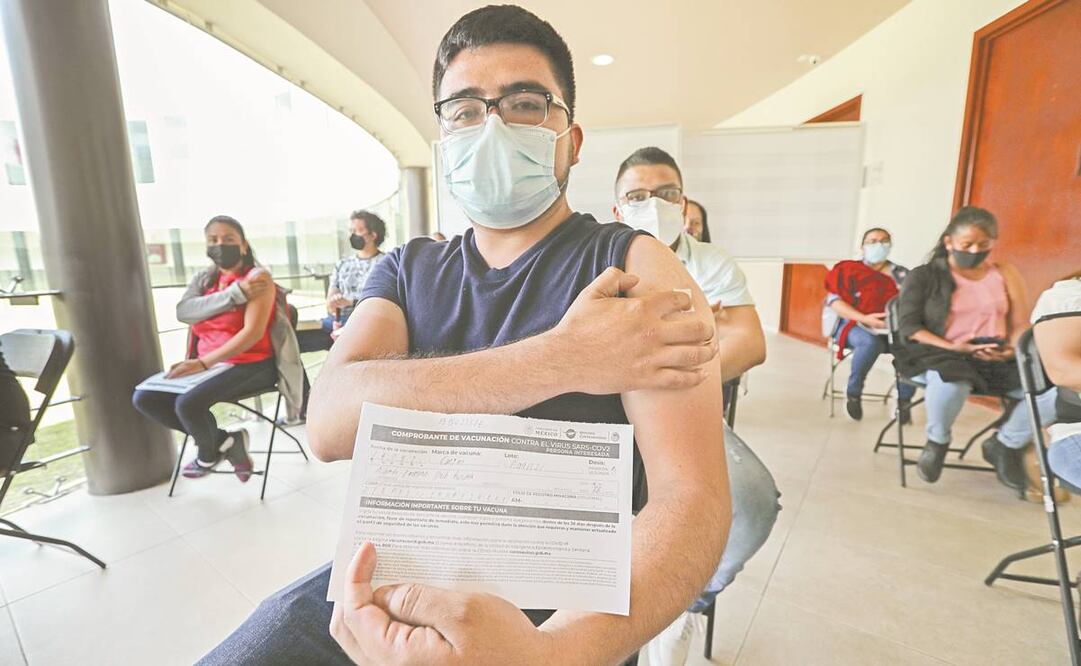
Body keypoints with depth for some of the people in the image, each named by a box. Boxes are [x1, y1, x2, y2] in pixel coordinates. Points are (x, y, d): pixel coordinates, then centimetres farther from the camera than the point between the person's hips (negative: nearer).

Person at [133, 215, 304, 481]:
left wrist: (203, 363, -24)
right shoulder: (203, 279, 13)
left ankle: (210, 453, 7)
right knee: (144, 398, -6)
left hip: (251, 365, -7)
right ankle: (225, 442, 2)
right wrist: (235, 293, -21)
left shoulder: (258, 277, -8)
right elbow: (183, 312, -9)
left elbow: (253, 332, -18)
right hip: (205, 364, 7)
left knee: (188, 403, -27)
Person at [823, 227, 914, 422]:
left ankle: (904, 399, -13)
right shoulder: (848, 269, 6)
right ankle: (853, 393, -16)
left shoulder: (901, 273, 19)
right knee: (871, 342, -37)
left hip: (892, 328, 4)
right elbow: (834, 301, -5)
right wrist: (864, 318, -17)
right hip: (854, 325, -3)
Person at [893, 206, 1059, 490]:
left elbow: (1021, 325, 11)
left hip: (997, 358, 5)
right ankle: (937, 442, -6)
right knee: (951, 383, -40)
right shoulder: (923, 276, 2)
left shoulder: (1004, 274, 14)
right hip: (941, 355, -4)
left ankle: (1004, 444, 7)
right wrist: (951, 347, -19)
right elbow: (908, 327, -6)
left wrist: (1012, 349, -11)